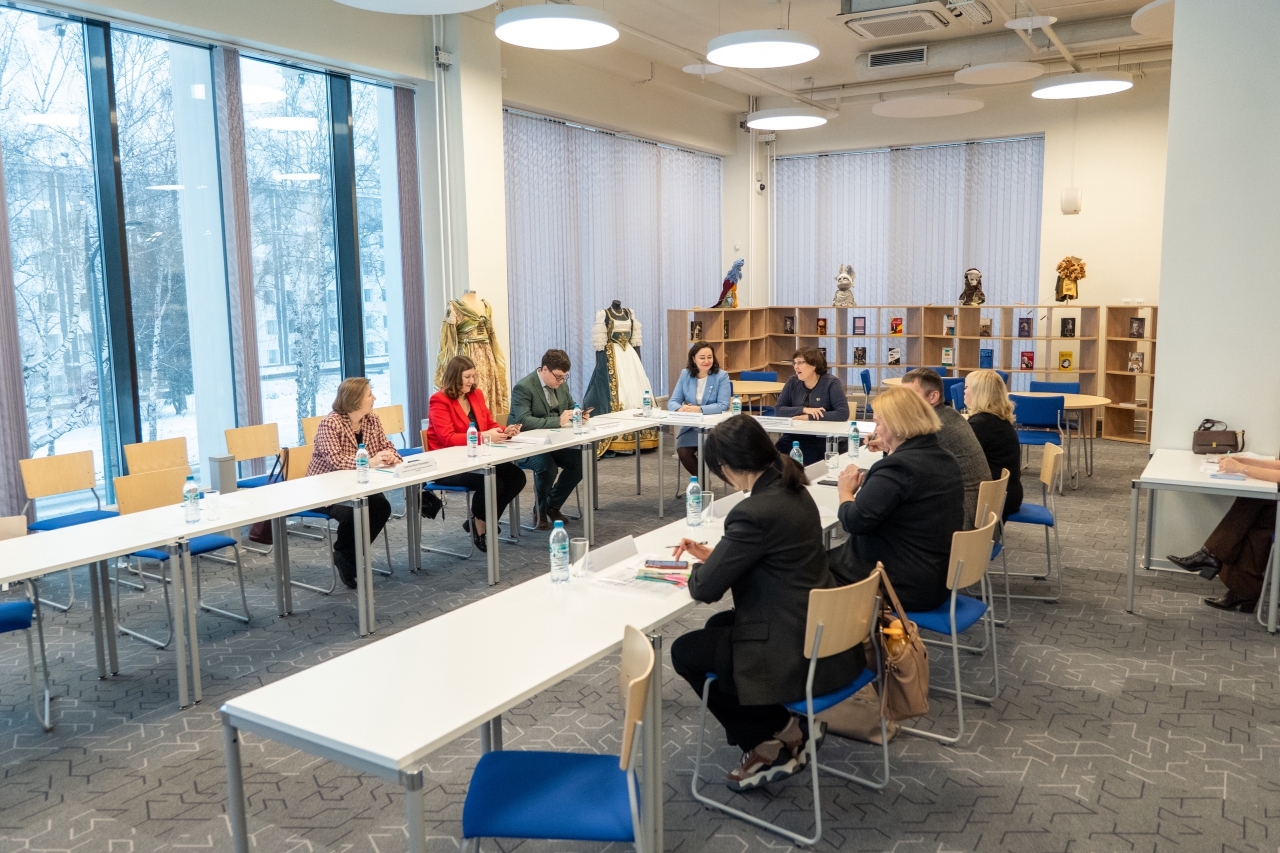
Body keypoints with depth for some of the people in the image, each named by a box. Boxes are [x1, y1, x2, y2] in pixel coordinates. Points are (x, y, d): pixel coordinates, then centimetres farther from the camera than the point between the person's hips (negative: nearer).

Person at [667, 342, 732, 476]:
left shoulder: (721, 376, -6)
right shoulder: (685, 375, 5)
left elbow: (723, 405, -16)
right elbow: (672, 401, 2)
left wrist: (699, 409, -30)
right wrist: (680, 408, -23)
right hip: (690, 426, 3)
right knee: (682, 451, -23)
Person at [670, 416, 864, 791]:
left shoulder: (755, 512, -24)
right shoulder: (793, 490, 4)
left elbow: (705, 589, -17)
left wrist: (699, 569, 5)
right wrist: (714, 555, 15)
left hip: (798, 655, -9)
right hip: (825, 635, 9)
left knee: (685, 652, 9)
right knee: (717, 625, 27)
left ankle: (776, 733, 14)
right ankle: (789, 727, 24)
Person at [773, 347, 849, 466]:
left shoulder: (831, 383, -5)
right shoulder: (793, 382, 7)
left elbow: (843, 413, -16)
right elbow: (778, 409, 2)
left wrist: (809, 417, -19)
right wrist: (804, 409, -15)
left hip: (827, 439, -4)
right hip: (797, 437, 4)